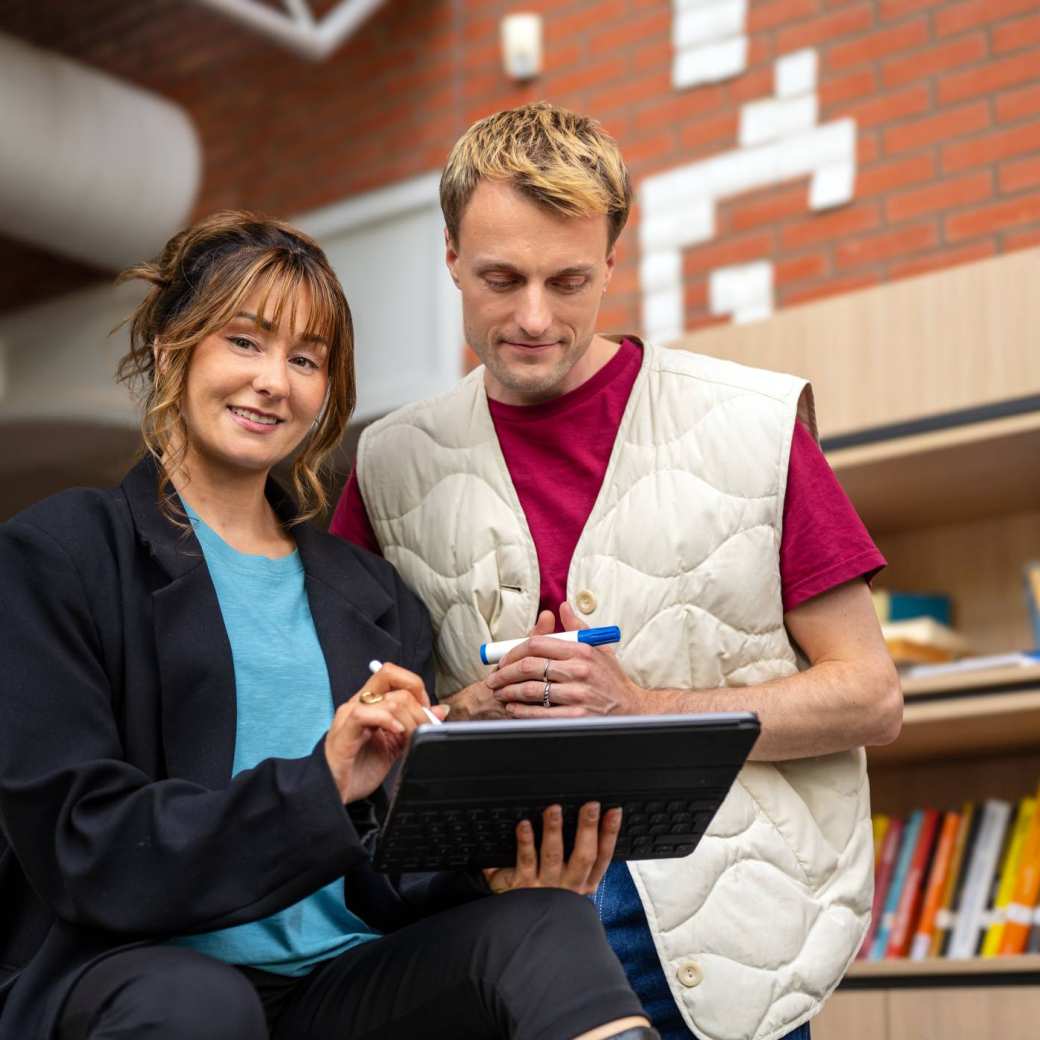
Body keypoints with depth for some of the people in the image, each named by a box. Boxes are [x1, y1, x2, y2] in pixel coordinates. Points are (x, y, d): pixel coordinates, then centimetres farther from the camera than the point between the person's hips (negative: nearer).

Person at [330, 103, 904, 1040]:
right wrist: (466, 713, -6)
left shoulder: (754, 425, 3)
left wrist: (643, 707, -9)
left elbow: (870, 698, 3)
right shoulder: (392, 464, 11)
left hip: (719, 924, -1)